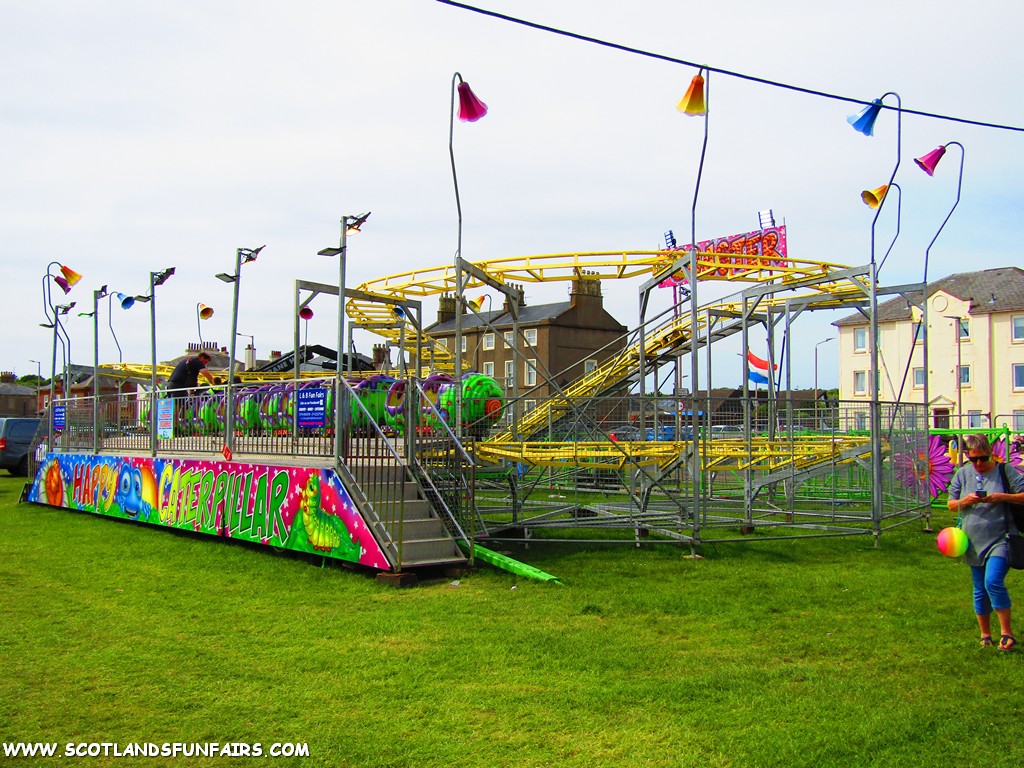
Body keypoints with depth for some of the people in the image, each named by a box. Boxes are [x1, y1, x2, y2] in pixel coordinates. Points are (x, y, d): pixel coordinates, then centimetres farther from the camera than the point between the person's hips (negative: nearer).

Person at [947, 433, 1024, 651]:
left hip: (1000, 539, -4)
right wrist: (965, 501, -11)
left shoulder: (1005, 471, -3)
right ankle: (985, 635, 24)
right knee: (980, 590, 10)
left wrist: (1001, 497, -19)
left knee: (993, 581, -21)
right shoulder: (962, 474, 6)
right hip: (974, 542, 4)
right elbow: (950, 504, 10)